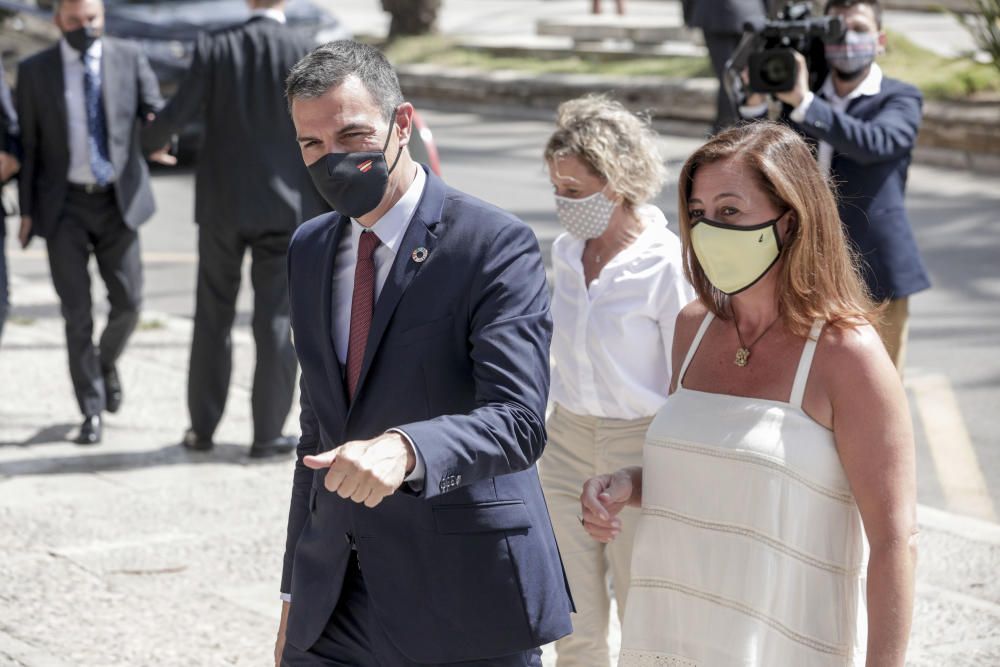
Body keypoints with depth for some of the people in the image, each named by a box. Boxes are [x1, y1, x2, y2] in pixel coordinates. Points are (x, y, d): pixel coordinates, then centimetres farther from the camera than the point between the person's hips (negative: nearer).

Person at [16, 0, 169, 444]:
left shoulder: (129, 58, 2)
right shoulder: (34, 71, 0)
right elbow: (29, 145, 2)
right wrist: (27, 212, -1)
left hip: (118, 202, 1)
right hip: (64, 206, -1)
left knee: (128, 302, 1)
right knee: (77, 312, -4)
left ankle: (107, 362, 34)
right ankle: (92, 412, 5)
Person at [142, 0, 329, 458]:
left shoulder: (214, 49, -6)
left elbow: (176, 116, -8)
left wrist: (147, 140, 16)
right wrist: (331, 213, 3)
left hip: (222, 205, 1)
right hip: (286, 207, -1)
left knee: (213, 317, 13)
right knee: (275, 322, 4)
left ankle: (202, 428, 17)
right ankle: (267, 434, 5)